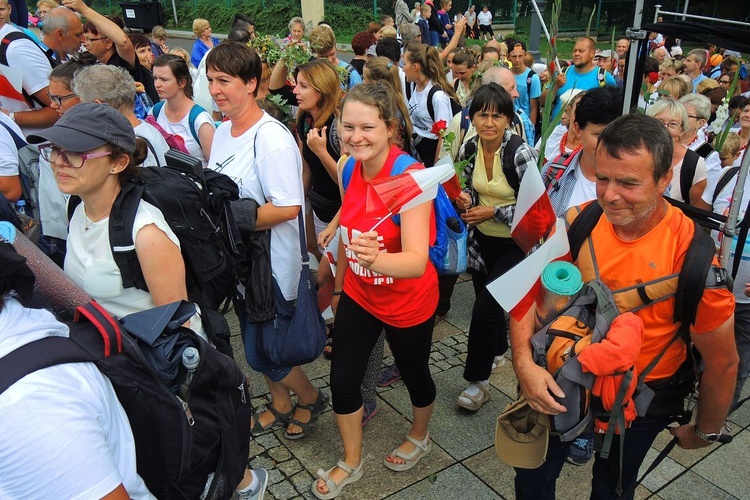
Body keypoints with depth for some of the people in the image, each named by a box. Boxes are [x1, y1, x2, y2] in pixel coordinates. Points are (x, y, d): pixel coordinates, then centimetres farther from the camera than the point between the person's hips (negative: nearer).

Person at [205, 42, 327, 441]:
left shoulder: (271, 138, -22)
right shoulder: (222, 131, 5)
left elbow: (288, 208, -27)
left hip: (270, 262, -8)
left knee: (260, 353, 3)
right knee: (257, 345, 21)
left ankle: (310, 398, 30)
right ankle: (281, 406, 43)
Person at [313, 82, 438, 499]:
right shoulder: (349, 171, -9)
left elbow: (417, 261, -38)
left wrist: (377, 259, -58)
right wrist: (338, 287, 17)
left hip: (408, 303, -5)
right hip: (358, 296, 5)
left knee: (415, 374, 19)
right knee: (342, 379, 9)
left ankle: (419, 438, 52)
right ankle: (351, 462, 36)